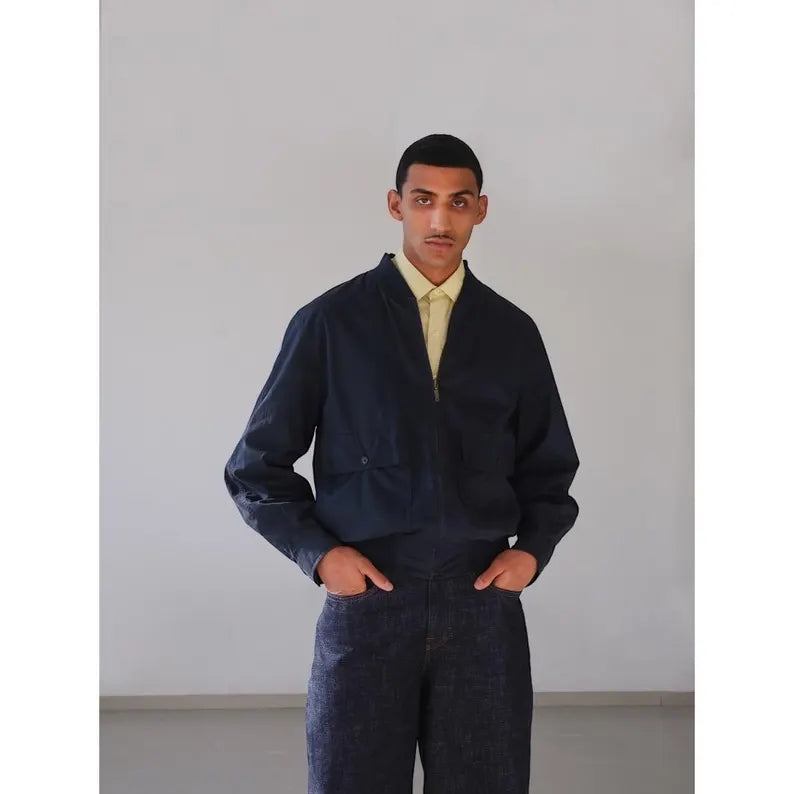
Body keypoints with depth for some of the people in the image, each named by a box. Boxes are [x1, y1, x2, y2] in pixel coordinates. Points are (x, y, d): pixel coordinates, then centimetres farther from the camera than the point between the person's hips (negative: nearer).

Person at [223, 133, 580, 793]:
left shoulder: (513, 333, 9)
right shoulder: (331, 322, 1)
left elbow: (549, 467, 19)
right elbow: (256, 466, 4)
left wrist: (533, 548, 2)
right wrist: (317, 552, -7)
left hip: (483, 598, 2)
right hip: (367, 597, -2)